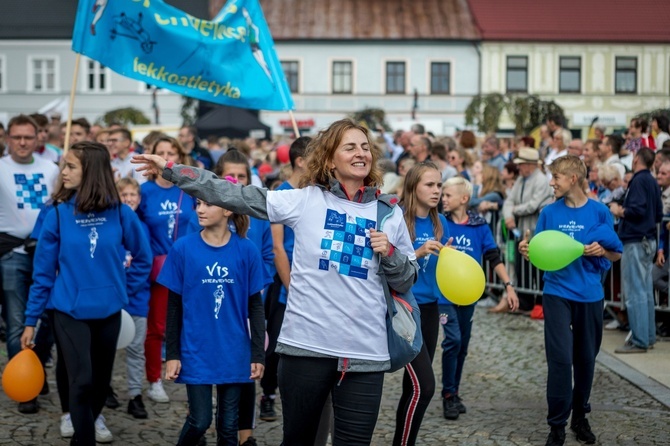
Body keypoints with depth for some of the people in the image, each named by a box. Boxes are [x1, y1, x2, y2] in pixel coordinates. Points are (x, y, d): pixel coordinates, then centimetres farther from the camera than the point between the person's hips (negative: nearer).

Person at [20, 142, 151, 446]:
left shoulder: (120, 213, -6)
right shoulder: (59, 214, -7)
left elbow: (143, 258, 9)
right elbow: (43, 271, -2)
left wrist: (125, 289, 3)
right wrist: (31, 320, -1)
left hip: (108, 312, 2)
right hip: (69, 311, -2)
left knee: (101, 382, 14)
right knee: (82, 382, -12)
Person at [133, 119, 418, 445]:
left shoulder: (389, 214, 7)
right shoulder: (305, 201, 1)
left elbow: (406, 282, 12)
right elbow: (237, 196, -1)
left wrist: (389, 252, -8)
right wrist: (171, 170, -3)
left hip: (365, 351, 1)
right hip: (306, 345, -1)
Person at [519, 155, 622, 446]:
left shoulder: (599, 212, -3)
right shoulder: (550, 212, 0)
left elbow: (616, 255, 5)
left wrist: (602, 251, -16)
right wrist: (525, 249, -18)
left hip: (590, 295, 1)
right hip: (557, 293, -1)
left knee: (586, 359, 11)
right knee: (560, 358, -8)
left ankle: (580, 417, 30)